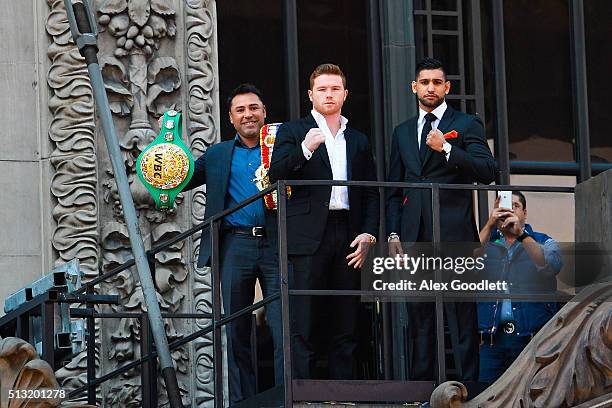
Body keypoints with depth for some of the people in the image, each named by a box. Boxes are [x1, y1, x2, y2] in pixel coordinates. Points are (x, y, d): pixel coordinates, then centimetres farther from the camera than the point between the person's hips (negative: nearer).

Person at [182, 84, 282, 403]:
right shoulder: (218, 155, 18)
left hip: (275, 244, -2)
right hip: (236, 245, 2)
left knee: (283, 329, -8)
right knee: (236, 332, 5)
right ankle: (242, 401, 10)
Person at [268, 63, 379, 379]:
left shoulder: (359, 141, 20)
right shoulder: (293, 132, 9)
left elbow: (370, 195, 18)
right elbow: (276, 176, -5)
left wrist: (368, 234, 4)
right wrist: (305, 149, -19)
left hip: (348, 237, 4)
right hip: (307, 236, -4)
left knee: (345, 327, 4)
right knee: (302, 327, -8)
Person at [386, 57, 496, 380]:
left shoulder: (466, 125, 6)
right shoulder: (402, 132, 20)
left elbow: (488, 171, -6)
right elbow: (394, 189, 18)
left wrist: (446, 149, -15)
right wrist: (393, 233, 7)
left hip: (453, 234, -4)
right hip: (415, 238, 4)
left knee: (461, 315, -7)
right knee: (419, 316, 5)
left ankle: (467, 383, -7)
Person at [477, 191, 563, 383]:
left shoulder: (544, 243, 11)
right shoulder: (487, 241, 15)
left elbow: (552, 266, -11)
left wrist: (521, 234, -17)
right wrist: (490, 225, -12)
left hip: (533, 337, -1)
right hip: (492, 336, 1)